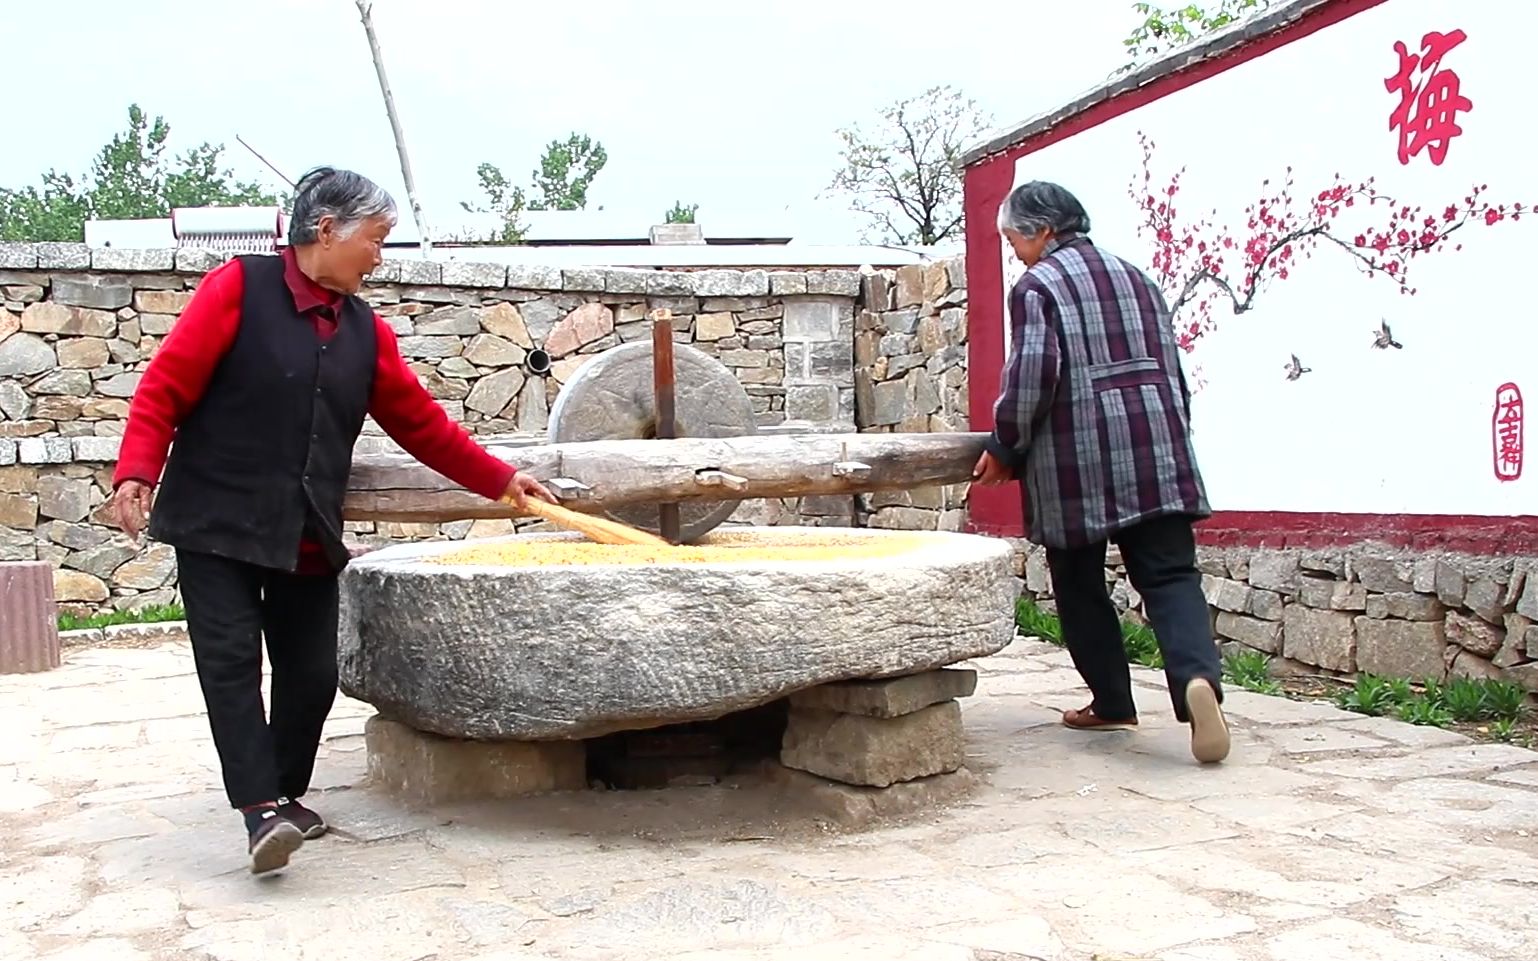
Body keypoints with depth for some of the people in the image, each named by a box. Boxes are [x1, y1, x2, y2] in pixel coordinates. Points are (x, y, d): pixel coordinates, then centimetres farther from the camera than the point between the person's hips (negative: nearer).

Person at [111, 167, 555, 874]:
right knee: (231, 659, -9)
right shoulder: (238, 287, -5)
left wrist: (501, 481, 15)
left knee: (312, 670, 4)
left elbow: (421, 423, 15)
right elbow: (165, 385, -7)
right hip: (216, 523, -5)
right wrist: (136, 473, -19)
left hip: (308, 538, 5)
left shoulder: (365, 330, 10)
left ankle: (285, 795, 22)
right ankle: (261, 809, -8)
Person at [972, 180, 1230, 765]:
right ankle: (1198, 676, -24)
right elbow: (1171, 367, 19)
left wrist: (1005, 448, 0)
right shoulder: (1134, 277, 19)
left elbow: (1031, 377, -12)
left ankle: (1112, 704, 16)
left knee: (1080, 585, 10)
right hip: (1154, 448, 5)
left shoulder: (1037, 286, -1)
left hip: (1075, 458, -5)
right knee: (1168, 573, 0)